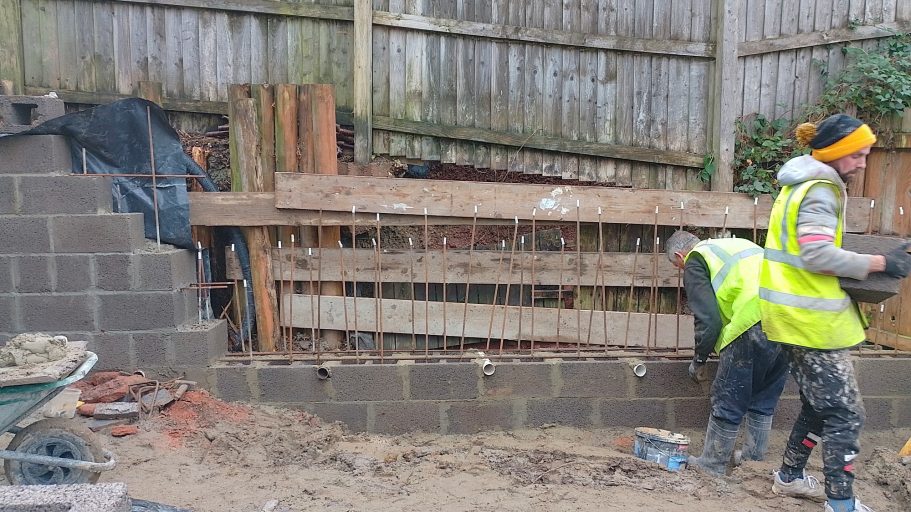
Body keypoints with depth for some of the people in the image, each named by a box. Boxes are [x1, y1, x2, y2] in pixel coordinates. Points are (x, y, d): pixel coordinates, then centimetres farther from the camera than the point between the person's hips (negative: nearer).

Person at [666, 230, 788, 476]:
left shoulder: (695, 263, 6)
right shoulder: (739, 244, 29)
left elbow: (708, 319, -5)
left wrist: (699, 360, 9)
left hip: (755, 324, -8)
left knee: (727, 401, 8)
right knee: (764, 400, 23)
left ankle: (714, 463, 20)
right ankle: (754, 458, 35)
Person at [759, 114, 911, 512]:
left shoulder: (803, 185, 16)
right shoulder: (819, 190, -15)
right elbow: (819, 255, -24)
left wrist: (864, 264, 11)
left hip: (799, 313, 10)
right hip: (810, 317, -10)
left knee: (820, 404, 20)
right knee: (846, 413, -3)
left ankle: (789, 476, 31)